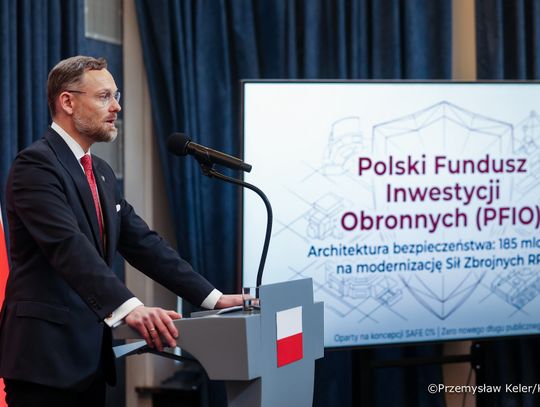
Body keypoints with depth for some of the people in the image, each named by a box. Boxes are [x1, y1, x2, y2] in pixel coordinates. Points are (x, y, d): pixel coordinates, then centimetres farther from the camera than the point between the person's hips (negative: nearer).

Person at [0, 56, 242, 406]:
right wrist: (128, 308, -38)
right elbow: (70, 247, -26)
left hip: (90, 355, 9)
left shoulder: (102, 173, 17)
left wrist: (212, 298, 4)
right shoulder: (36, 165, -12)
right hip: (47, 356, -9)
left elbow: (143, 243, 14)